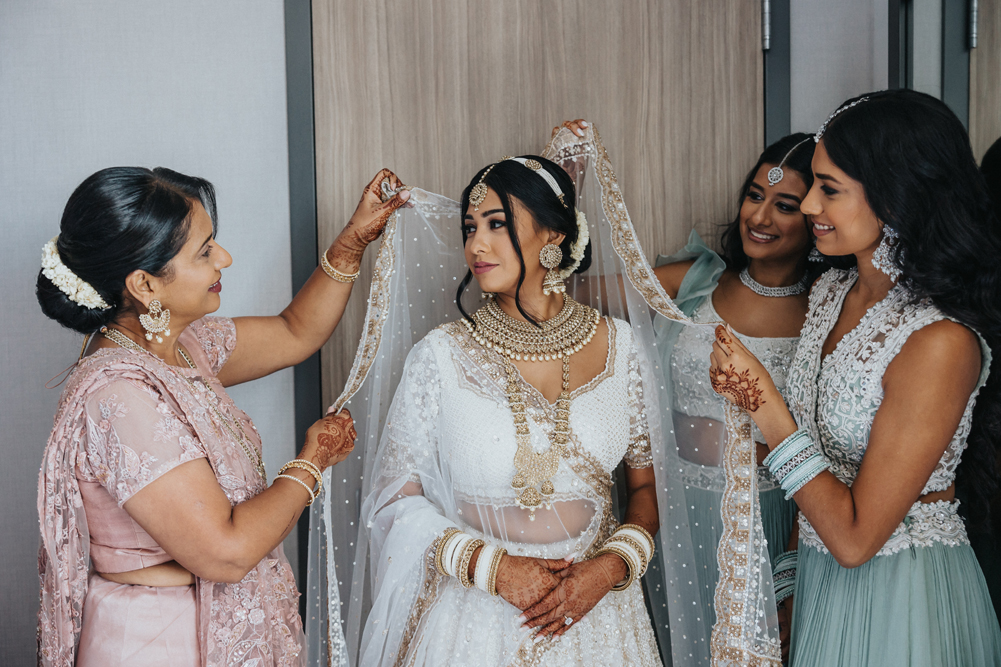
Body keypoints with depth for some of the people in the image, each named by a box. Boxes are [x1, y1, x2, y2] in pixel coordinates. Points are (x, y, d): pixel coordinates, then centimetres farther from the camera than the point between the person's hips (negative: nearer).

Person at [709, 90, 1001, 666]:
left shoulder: (942, 343, -26)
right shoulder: (832, 291, -1)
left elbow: (855, 537, -25)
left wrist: (766, 405, -22)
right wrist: (746, 393, -9)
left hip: (902, 596, -7)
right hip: (821, 574, 7)